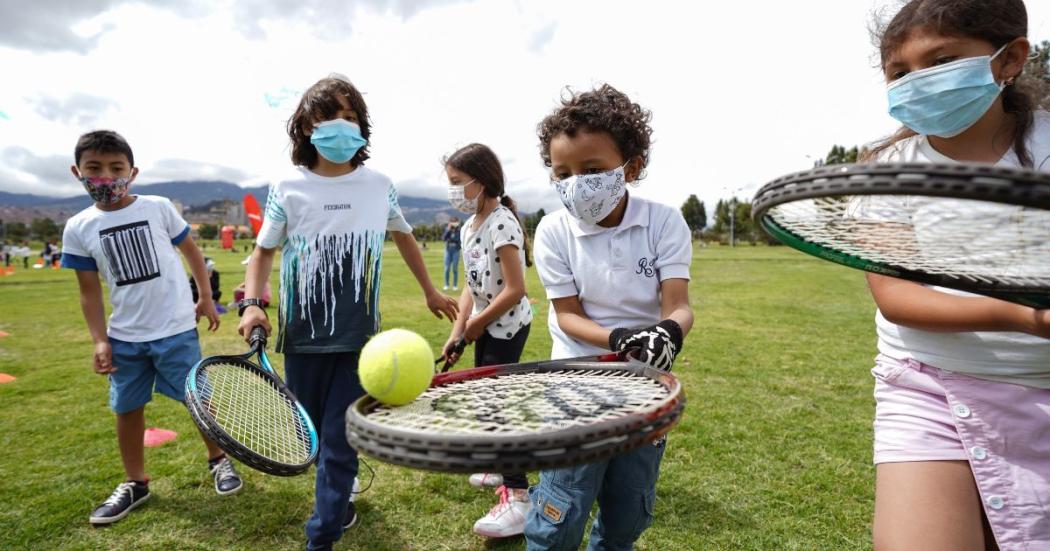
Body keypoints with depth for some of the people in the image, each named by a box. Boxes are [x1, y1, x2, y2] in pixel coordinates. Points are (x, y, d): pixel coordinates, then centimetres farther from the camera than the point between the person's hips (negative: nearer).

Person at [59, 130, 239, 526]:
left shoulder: (158, 208, -5)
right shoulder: (78, 229, 0)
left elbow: (190, 250, 7)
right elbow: (90, 291, 3)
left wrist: (206, 298, 6)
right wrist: (100, 341, -4)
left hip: (175, 329, -2)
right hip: (124, 337, 3)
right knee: (128, 409, 13)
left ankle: (218, 460, 27)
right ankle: (135, 483, 30)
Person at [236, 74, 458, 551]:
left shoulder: (379, 186, 0)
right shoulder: (288, 189, -3)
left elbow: (403, 236, 17)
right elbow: (263, 252, 7)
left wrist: (430, 292, 23)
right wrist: (251, 303, -11)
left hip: (359, 336, -1)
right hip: (302, 335, 1)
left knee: (340, 438, -2)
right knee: (315, 435, 15)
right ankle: (338, 500, 41)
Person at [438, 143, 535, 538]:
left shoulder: (502, 223, -21)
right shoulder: (469, 228, 7)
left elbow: (515, 290, -24)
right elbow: (471, 287, 9)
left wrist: (477, 323, -13)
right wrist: (457, 333, 2)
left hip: (507, 326, -9)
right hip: (486, 326, 9)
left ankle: (517, 498, -1)